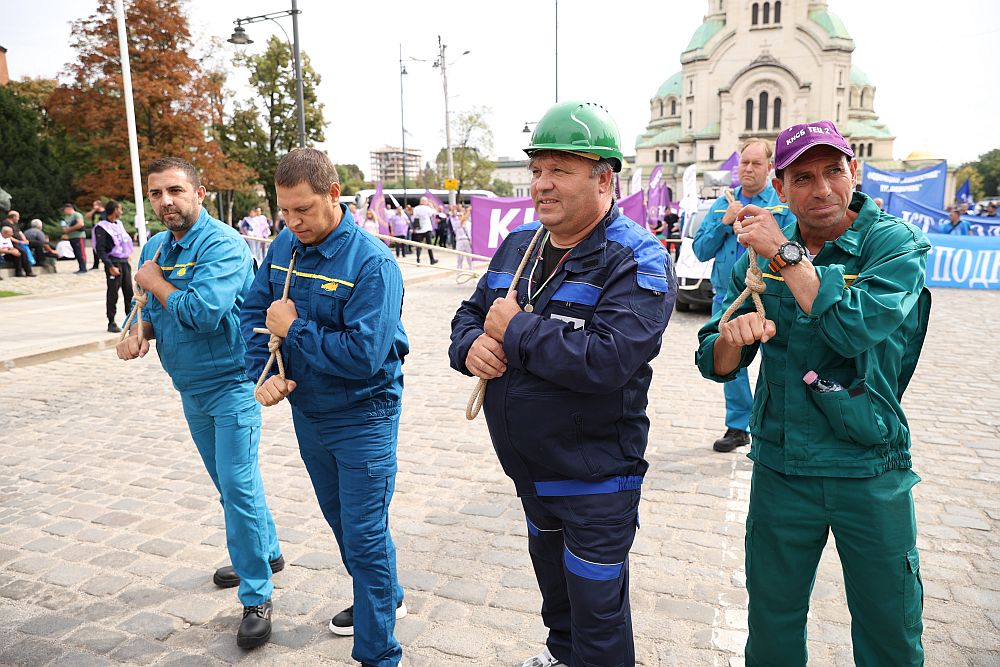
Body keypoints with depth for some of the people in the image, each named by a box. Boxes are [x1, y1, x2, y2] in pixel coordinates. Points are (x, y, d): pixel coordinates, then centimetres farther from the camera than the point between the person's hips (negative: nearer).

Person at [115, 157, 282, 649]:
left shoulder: (221, 244, -18)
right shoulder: (156, 247, 7)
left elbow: (203, 312, -30)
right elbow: (154, 309, 18)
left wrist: (154, 282, -14)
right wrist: (139, 331, -4)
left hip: (231, 383, -8)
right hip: (191, 388, 9)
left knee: (238, 484, -9)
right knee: (229, 480, 19)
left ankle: (257, 597, 4)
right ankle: (266, 553, 39)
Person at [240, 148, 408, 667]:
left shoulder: (371, 262, -23)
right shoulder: (284, 246, -2)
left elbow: (364, 356, -30)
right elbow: (253, 313, 3)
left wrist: (294, 329, -21)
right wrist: (263, 372, -13)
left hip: (362, 418, -7)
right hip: (307, 412, 8)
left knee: (365, 536, 0)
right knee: (340, 518, 24)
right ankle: (382, 599, 48)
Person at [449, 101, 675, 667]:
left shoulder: (637, 260, -21)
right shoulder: (518, 245, 3)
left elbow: (606, 360, -35)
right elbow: (471, 314, 10)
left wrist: (514, 329, -24)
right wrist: (471, 345, -15)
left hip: (595, 477, -7)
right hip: (529, 470, 8)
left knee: (597, 609, 12)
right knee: (551, 577, 31)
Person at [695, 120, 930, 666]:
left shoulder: (892, 242, -8)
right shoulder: (759, 258, 1)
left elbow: (859, 330, -28)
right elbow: (714, 364, -1)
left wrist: (785, 254, -24)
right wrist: (732, 336, -23)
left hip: (871, 472, -2)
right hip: (780, 470, 2)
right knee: (772, 622, 16)